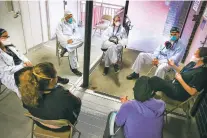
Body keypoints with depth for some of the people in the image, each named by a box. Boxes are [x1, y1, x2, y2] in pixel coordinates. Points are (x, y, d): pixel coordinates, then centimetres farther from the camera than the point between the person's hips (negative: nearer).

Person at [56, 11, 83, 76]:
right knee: (71, 49, -34)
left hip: (72, 40, 4)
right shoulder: (61, 24, 9)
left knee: (80, 41, -31)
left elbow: (77, 33, 7)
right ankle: (74, 68, -27)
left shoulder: (73, 23, 19)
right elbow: (59, 34, -3)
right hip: (64, 40, -4)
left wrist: (72, 39, -14)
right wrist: (66, 40, -21)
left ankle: (66, 49, -22)